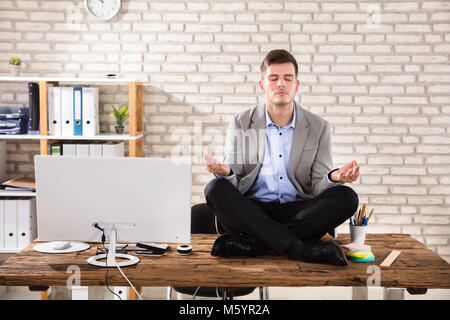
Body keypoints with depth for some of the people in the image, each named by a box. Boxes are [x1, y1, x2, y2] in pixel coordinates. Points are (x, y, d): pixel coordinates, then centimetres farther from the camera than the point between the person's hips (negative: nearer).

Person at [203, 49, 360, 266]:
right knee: (215, 189, -28)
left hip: (298, 213, 1)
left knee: (346, 197, -24)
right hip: (252, 212, 0)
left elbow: (318, 186, 5)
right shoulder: (240, 124, 7)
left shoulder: (318, 127, 8)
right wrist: (225, 173, -22)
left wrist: (333, 178, -20)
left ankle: (252, 243, -30)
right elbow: (233, 182, 3)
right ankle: (305, 250, -34)